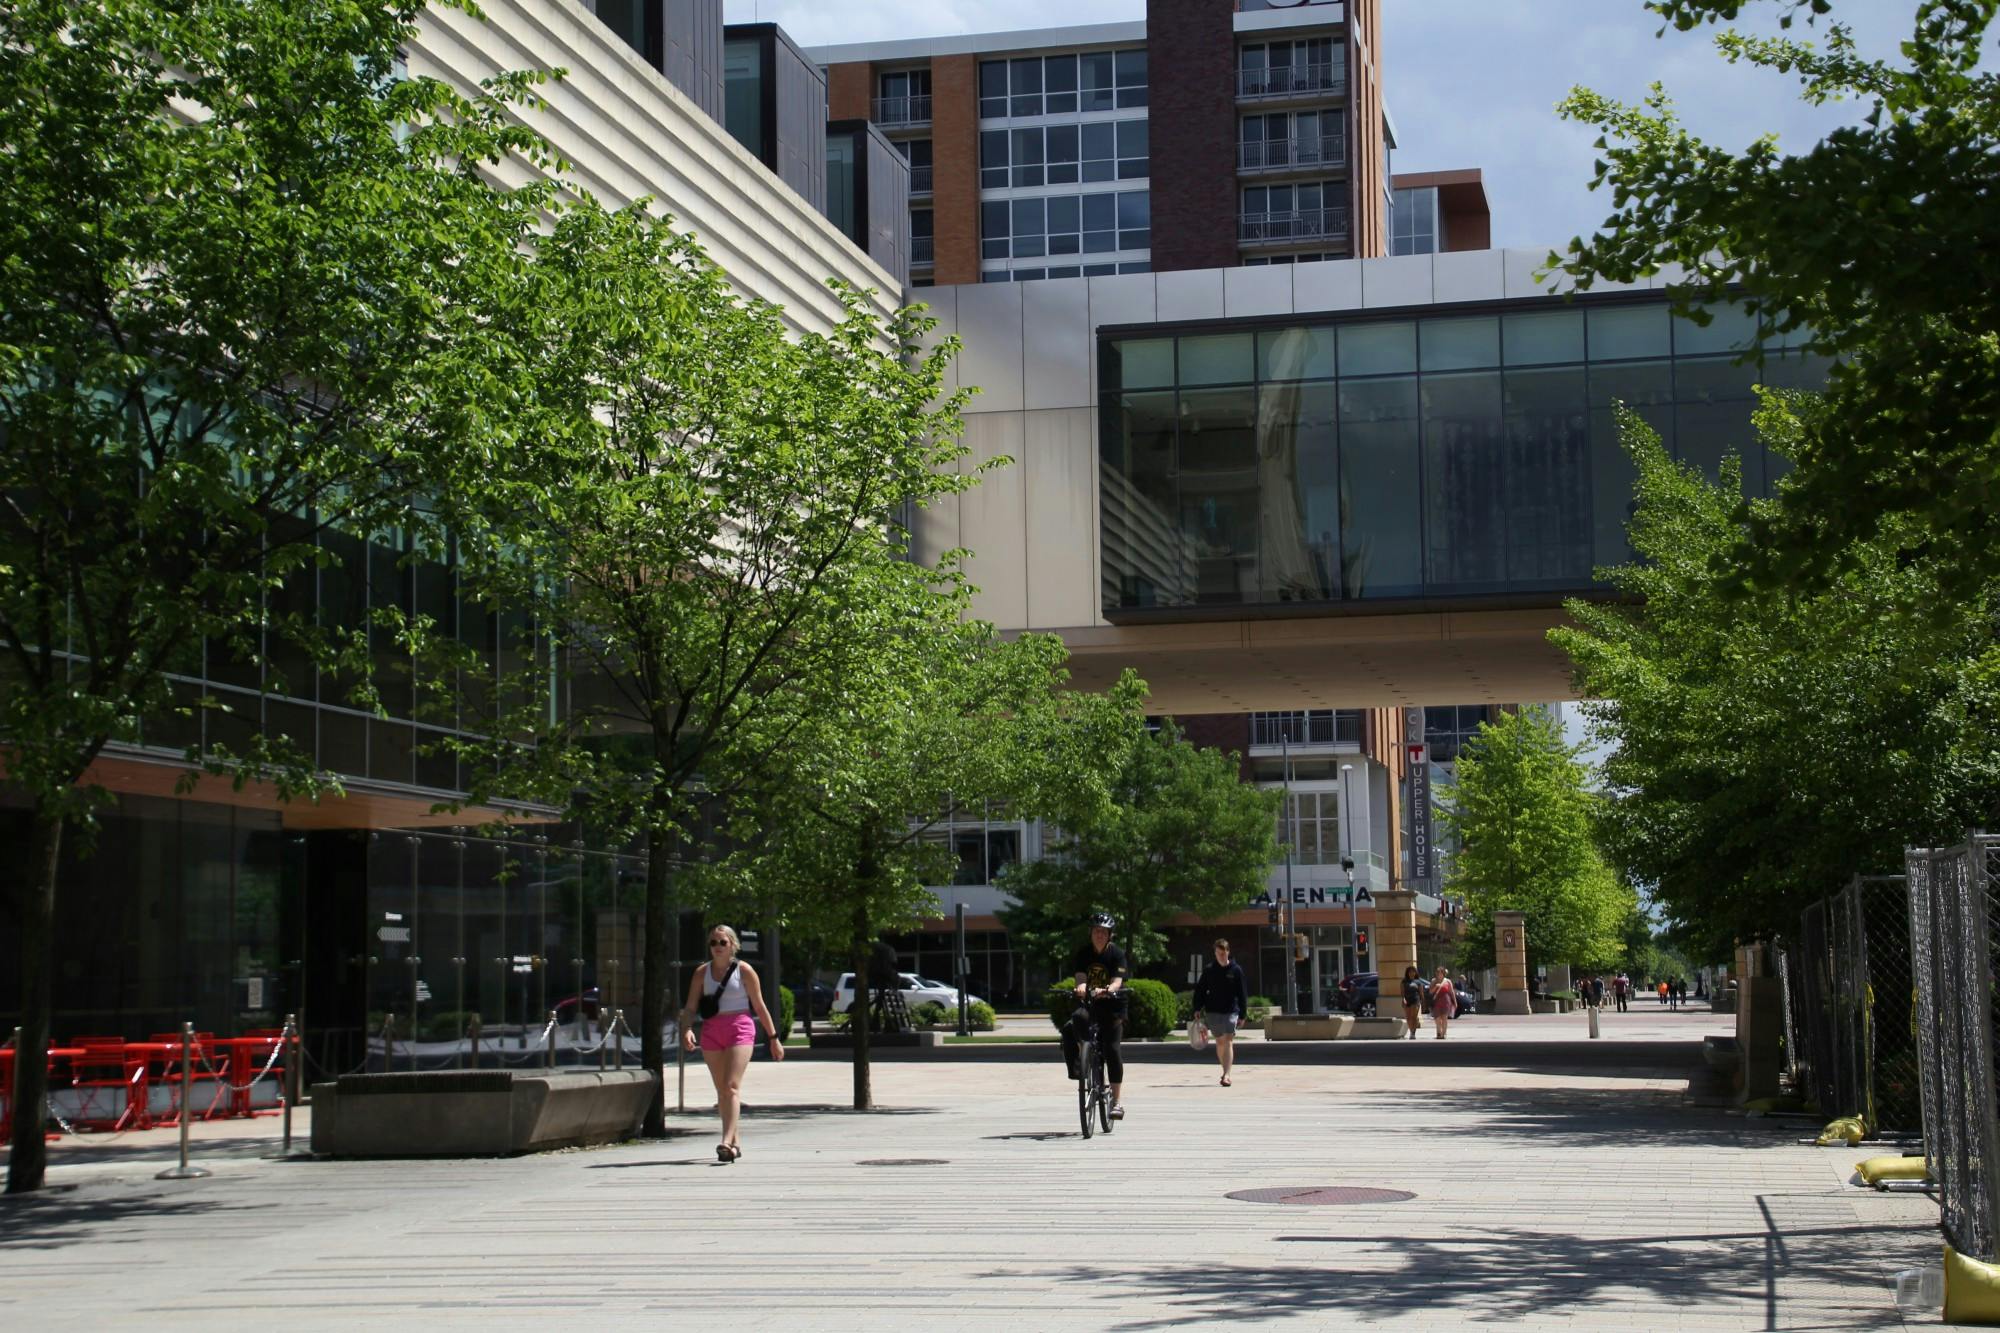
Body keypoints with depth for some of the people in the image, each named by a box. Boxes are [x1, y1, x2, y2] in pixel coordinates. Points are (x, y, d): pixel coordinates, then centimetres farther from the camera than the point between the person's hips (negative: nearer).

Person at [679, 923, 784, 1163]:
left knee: (732, 1086, -17)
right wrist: (686, 1029, -16)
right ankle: (734, 1143, 18)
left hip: (739, 1029, -4)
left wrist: (774, 1038, 3)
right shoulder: (702, 972, 8)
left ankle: (727, 1142, -26)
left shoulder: (744, 970, 0)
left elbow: (760, 1006, 3)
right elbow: (691, 1007, 4)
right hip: (711, 1032, 4)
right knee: (721, 1090, 8)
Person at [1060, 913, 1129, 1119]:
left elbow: (1117, 982, -19)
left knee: (1111, 1048, -13)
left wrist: (1105, 990, -42)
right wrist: (1081, 987, -36)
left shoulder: (1117, 954, -6)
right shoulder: (1083, 954, 2)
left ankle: (1117, 1100, -9)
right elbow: (1080, 977, -11)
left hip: (1111, 1004, -3)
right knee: (1069, 1029, -28)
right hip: (1088, 1004, 3)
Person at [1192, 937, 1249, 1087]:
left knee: (1228, 1042, -14)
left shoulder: (1236, 970, 0)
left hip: (1231, 1012, -3)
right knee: (1220, 1042, 12)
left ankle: (1226, 1075, -20)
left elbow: (1243, 994, 2)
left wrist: (1243, 1014, 0)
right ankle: (1226, 1071, 28)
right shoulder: (1209, 970, 5)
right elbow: (1200, 990, 9)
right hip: (1213, 1012, 3)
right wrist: (1197, 1008, -1)